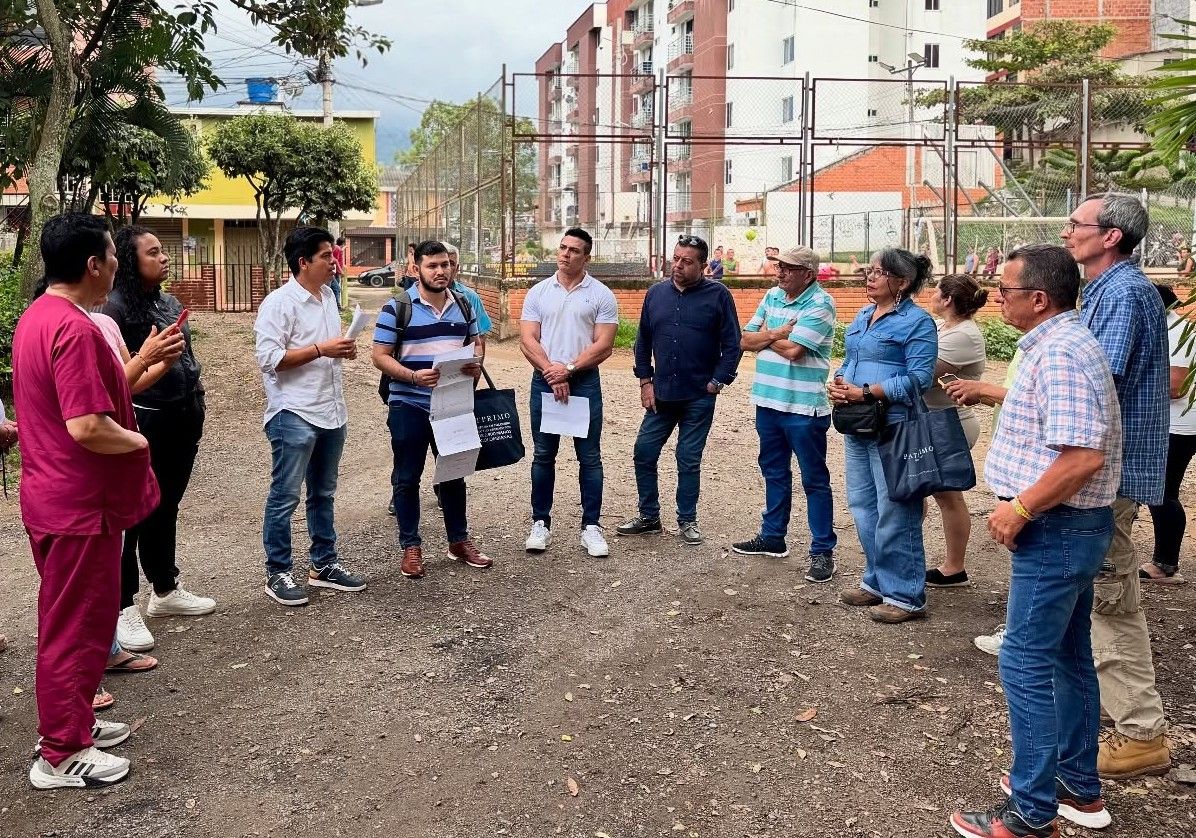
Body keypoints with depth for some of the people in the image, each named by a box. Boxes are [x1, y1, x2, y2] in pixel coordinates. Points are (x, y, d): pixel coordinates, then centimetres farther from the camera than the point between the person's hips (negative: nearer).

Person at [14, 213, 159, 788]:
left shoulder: (36, 317, 9)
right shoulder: (74, 328, -23)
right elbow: (86, 427, -29)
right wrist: (138, 442, -11)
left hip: (52, 496, 10)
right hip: (80, 504, -10)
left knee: (70, 620, 21)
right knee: (76, 626, 2)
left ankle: (70, 724, 35)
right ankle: (61, 755, 15)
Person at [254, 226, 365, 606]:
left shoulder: (328, 295, 12)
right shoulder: (279, 303, -13)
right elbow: (268, 358, -20)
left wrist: (344, 350, 4)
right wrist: (322, 349, -22)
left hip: (331, 412, 8)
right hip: (295, 415, -8)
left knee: (323, 494, 17)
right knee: (284, 497, 0)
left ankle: (323, 564, 27)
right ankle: (277, 573, 11)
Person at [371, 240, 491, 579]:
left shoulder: (463, 304, 7)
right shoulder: (397, 307, -8)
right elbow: (380, 356, -8)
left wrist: (476, 367, -6)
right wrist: (414, 377, -23)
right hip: (410, 407, -4)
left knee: (454, 474, 14)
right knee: (407, 479, 5)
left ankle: (459, 541, 27)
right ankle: (411, 547, 17)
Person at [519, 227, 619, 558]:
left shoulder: (601, 295, 0)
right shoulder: (538, 292, 7)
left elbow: (604, 345, -6)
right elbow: (527, 340, -1)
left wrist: (568, 369, -14)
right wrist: (551, 372, -13)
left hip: (584, 382, -2)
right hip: (544, 382, 2)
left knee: (589, 457, 2)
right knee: (543, 456, 7)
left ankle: (591, 526, 10)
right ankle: (540, 523, 16)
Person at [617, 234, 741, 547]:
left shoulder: (718, 295, -5)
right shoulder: (656, 293, 7)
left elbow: (732, 344, -4)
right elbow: (643, 341, 11)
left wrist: (717, 381, -9)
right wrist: (645, 381, 4)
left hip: (699, 398, -4)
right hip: (660, 395, 4)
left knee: (689, 460, 5)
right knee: (644, 452, 5)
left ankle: (687, 521, 19)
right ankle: (649, 516, 20)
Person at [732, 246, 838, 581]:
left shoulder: (820, 304, -12)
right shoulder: (772, 296, 10)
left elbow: (793, 349, -21)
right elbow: (746, 340, 6)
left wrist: (765, 336, -4)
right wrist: (776, 334, -12)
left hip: (803, 407, -7)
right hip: (768, 401, 8)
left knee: (814, 480, 1)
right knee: (773, 472, 19)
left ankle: (823, 550, 8)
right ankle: (772, 536, 33)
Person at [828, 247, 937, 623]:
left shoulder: (917, 322, -9)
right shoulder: (862, 316, 15)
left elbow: (918, 378, -17)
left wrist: (865, 393, -20)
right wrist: (838, 383, -2)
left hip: (893, 427, -8)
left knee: (894, 514, -4)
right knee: (863, 506, 14)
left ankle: (906, 596, 7)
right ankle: (877, 581, 28)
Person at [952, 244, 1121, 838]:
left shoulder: (1059, 354, -21)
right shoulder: (1066, 342, 12)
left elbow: (1084, 456, -29)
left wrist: (1020, 509, -21)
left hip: (1056, 528, -11)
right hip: (1073, 525, 11)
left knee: (1026, 664, -4)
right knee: (1069, 656, 18)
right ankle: (1080, 789, 32)